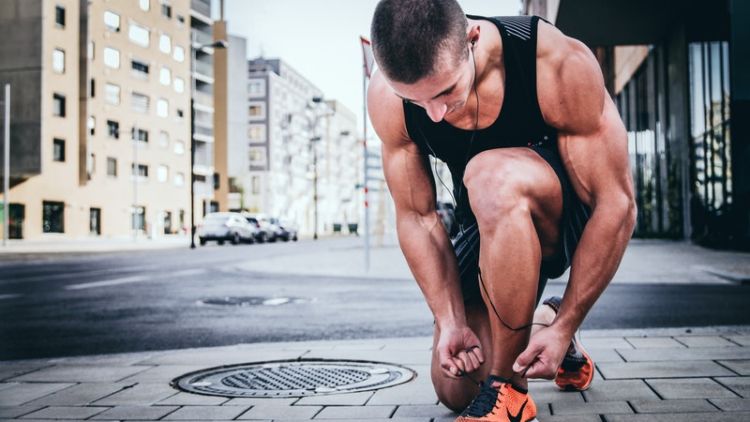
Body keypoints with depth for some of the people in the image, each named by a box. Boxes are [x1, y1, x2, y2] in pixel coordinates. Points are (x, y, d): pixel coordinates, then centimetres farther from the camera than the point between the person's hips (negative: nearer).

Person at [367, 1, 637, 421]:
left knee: (491, 177, -38)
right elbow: (417, 217, -11)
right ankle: (538, 323, 30)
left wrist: (565, 327, -24)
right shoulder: (387, 97, -20)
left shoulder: (560, 65, -30)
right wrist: (452, 321, -18)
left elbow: (617, 205, -25)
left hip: (574, 218, -4)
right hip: (494, 229, 4)